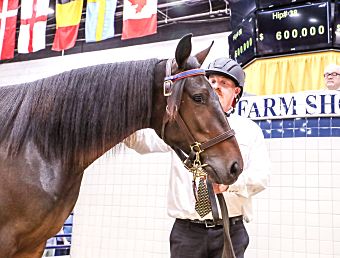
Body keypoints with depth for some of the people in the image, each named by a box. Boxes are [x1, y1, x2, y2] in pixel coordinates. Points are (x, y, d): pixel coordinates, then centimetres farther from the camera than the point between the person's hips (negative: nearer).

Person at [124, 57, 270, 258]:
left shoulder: (250, 130, 6)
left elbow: (261, 177, -3)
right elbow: (144, 141, -2)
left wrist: (229, 182, -23)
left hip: (230, 231, 0)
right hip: (186, 231, 1)